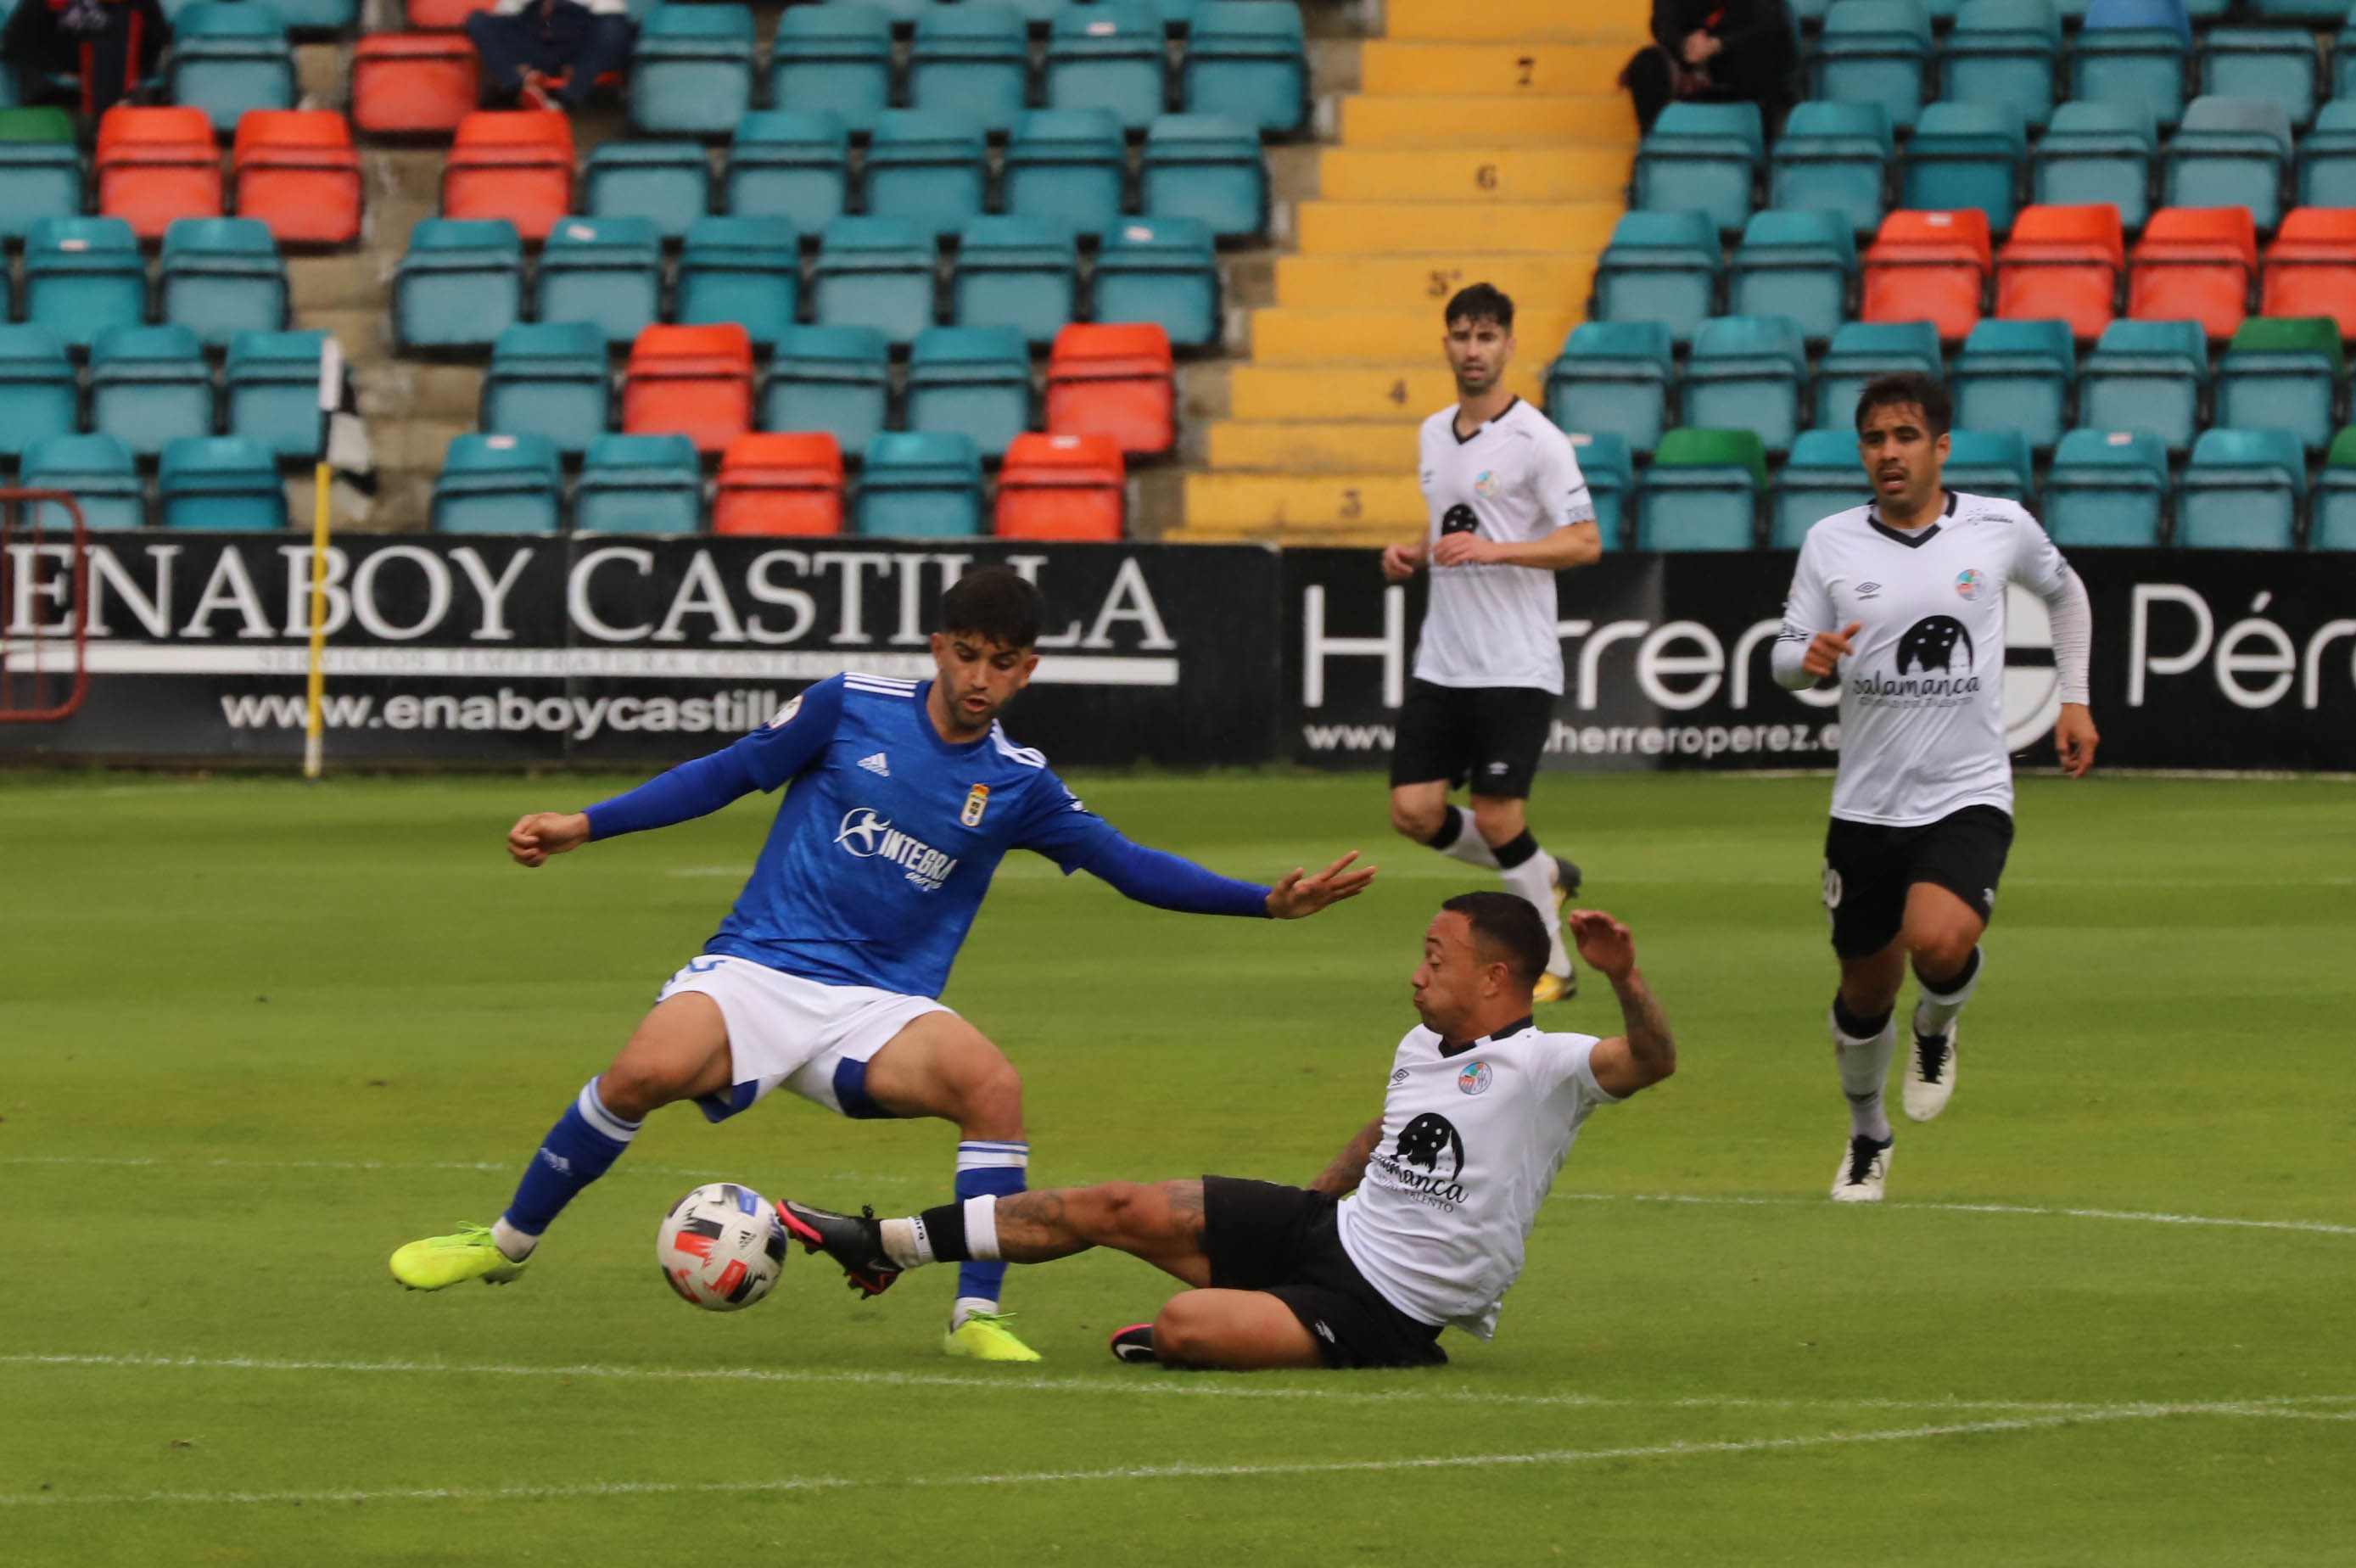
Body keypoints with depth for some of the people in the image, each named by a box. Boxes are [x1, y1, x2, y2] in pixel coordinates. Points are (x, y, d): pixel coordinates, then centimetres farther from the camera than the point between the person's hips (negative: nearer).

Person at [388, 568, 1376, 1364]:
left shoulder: (1017, 785, 7)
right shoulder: (852, 709, 2)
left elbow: (1131, 867, 10)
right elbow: (732, 773, 10)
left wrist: (1267, 901, 0)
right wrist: (585, 825, 6)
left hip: (878, 1008, 2)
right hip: (758, 969, -1)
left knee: (991, 1084, -30)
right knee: (648, 1072, -31)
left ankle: (977, 1316, -18)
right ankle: (508, 1242, -7)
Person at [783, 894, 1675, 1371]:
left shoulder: (1543, 1069, -18)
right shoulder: (1422, 1048, 8)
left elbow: (1652, 1062, -35)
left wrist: (1624, 979, -53)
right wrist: (1313, 1201, 33)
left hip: (1386, 1313, -8)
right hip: (1331, 1230, 8)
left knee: (1185, 1327, -29)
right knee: (1118, 1210, 4)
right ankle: (888, 1246, 14)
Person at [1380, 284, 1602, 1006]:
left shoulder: (1536, 441, -10)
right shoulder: (1434, 433, 11)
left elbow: (1585, 541, -14)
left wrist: (1493, 549, -24)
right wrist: (1413, 554, 4)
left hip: (1516, 668, -7)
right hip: (1441, 666, 7)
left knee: (1496, 818, -9)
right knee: (1414, 811, 0)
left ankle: (1552, 965, 8)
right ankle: (1544, 877, 23)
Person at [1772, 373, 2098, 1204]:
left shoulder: (2000, 527, -2)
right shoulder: (1831, 543, -1)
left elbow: (2063, 590, 19)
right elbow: (1785, 658, 3)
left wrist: (2075, 699, 14)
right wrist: (1809, 657, -20)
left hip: (1968, 798, -2)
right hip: (1866, 803, 2)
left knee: (1939, 941, -28)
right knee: (1865, 990, 10)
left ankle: (1938, 1027, 9)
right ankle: (1867, 1137, 37)